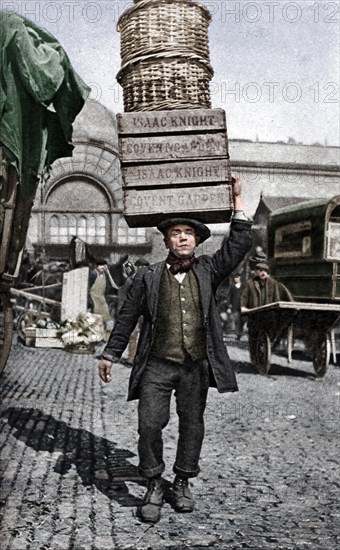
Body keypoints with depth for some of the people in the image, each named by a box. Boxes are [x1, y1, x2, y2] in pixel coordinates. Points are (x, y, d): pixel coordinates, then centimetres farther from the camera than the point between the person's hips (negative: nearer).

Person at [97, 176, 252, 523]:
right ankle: (154, 486, 13)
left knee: (192, 426, 11)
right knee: (150, 425, -7)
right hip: (157, 365, -1)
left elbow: (239, 243, 0)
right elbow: (127, 318, 7)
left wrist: (237, 199, -2)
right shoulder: (148, 277, 2)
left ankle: (182, 484, 30)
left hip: (196, 367, 2)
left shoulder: (207, 270, 5)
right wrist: (110, 355, 8)